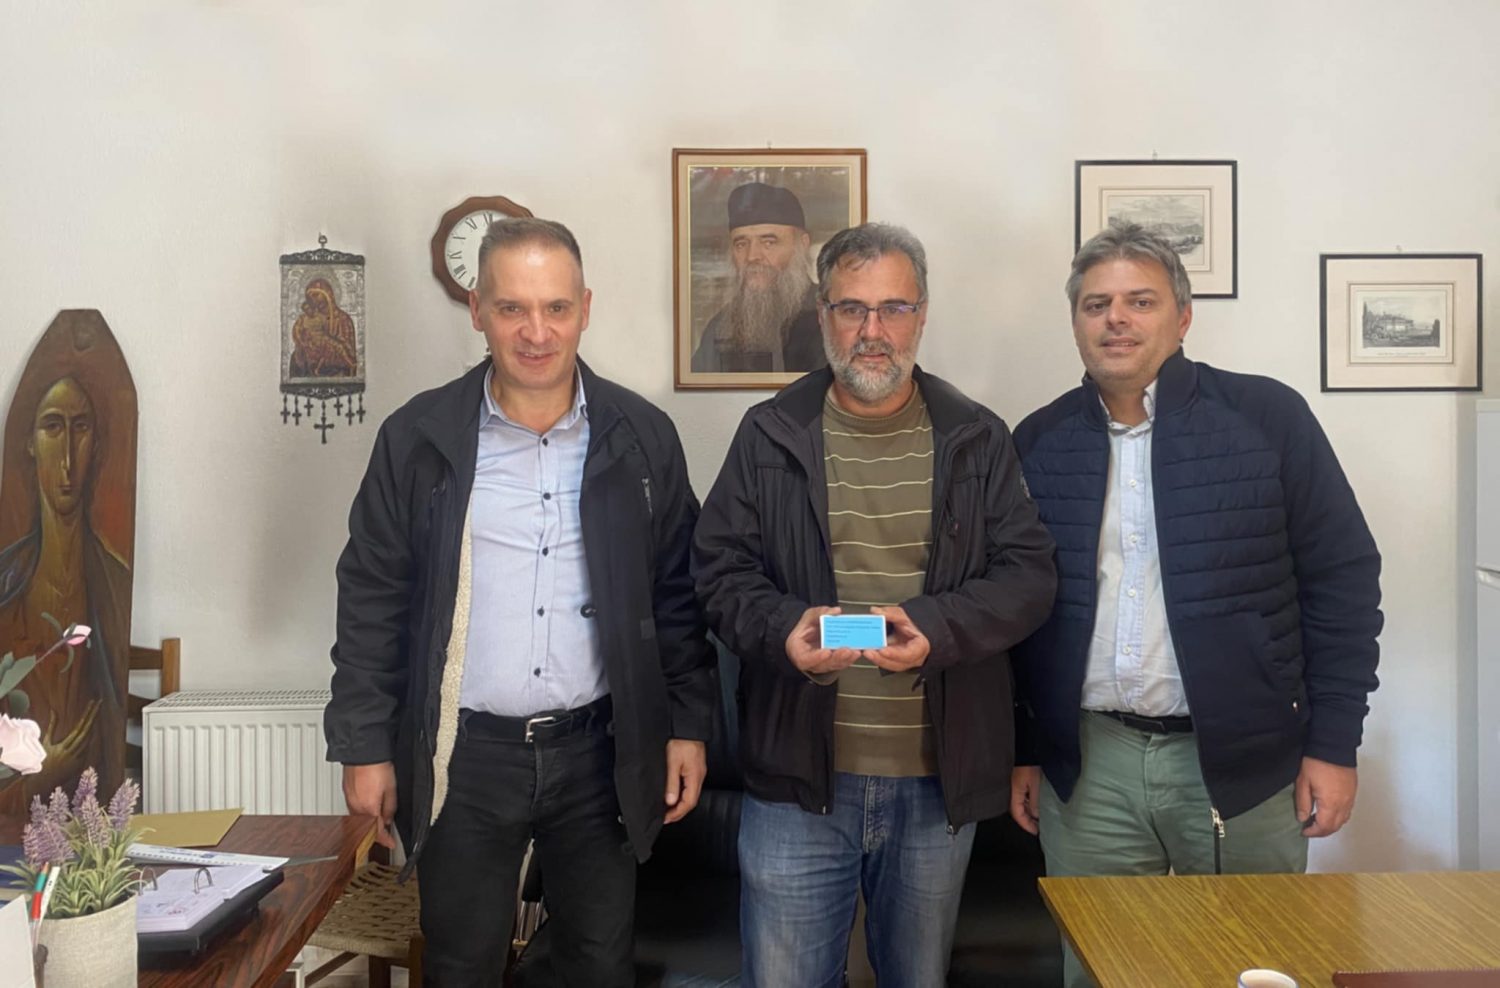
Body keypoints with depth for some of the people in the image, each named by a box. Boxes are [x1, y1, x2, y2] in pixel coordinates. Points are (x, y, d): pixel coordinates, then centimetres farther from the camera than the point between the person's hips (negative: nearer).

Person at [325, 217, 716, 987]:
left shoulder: (641, 438, -1)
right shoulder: (417, 438, -4)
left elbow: (679, 595, 5)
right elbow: (372, 599, 0)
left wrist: (689, 726, 3)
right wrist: (364, 747, -1)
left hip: (598, 750, 1)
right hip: (462, 755, 0)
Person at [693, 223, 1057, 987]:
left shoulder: (979, 441, 5)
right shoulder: (770, 435, 4)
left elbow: (1029, 572, 0)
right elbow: (720, 567, 3)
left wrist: (936, 627, -19)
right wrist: (782, 629, -18)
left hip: (938, 782, 1)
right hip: (798, 778, -1)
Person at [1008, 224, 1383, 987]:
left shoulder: (1267, 417, -3)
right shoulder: (1041, 442, 4)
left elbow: (1343, 578, -2)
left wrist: (1333, 744, -4)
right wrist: (1023, 751, 8)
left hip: (1243, 761, -2)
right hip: (1087, 767, 2)